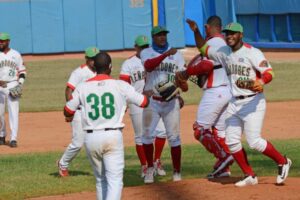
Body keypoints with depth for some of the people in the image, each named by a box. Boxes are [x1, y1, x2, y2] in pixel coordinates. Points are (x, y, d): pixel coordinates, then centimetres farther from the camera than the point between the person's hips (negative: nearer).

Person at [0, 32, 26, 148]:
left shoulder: (16, 55, 5)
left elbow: (22, 71, 9)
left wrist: (20, 84, -5)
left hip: (13, 86, -1)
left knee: (13, 112, -8)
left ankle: (13, 138, -10)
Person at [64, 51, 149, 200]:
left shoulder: (82, 87, 3)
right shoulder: (120, 85, -2)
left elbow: (67, 112, 11)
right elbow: (144, 102, 8)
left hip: (91, 138, 3)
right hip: (113, 136, -3)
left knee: (101, 180, 18)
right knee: (114, 180, -6)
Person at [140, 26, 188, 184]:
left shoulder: (176, 55, 5)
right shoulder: (146, 53, 1)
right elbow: (148, 65, -22)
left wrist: (183, 85, -25)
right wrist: (166, 54, -34)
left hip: (171, 102, 0)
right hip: (152, 101, 0)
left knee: (174, 136, -1)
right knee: (148, 135, 1)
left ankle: (177, 171, 6)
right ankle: (150, 168, 18)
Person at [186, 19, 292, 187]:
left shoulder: (252, 52, -12)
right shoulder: (224, 53, 9)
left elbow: (268, 71, -20)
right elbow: (203, 48, 20)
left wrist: (261, 81, -41)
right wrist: (196, 32, 4)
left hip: (253, 102, -7)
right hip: (234, 103, 7)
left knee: (254, 141, -14)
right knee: (232, 141, 3)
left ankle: (282, 162, 6)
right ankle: (250, 176, 13)